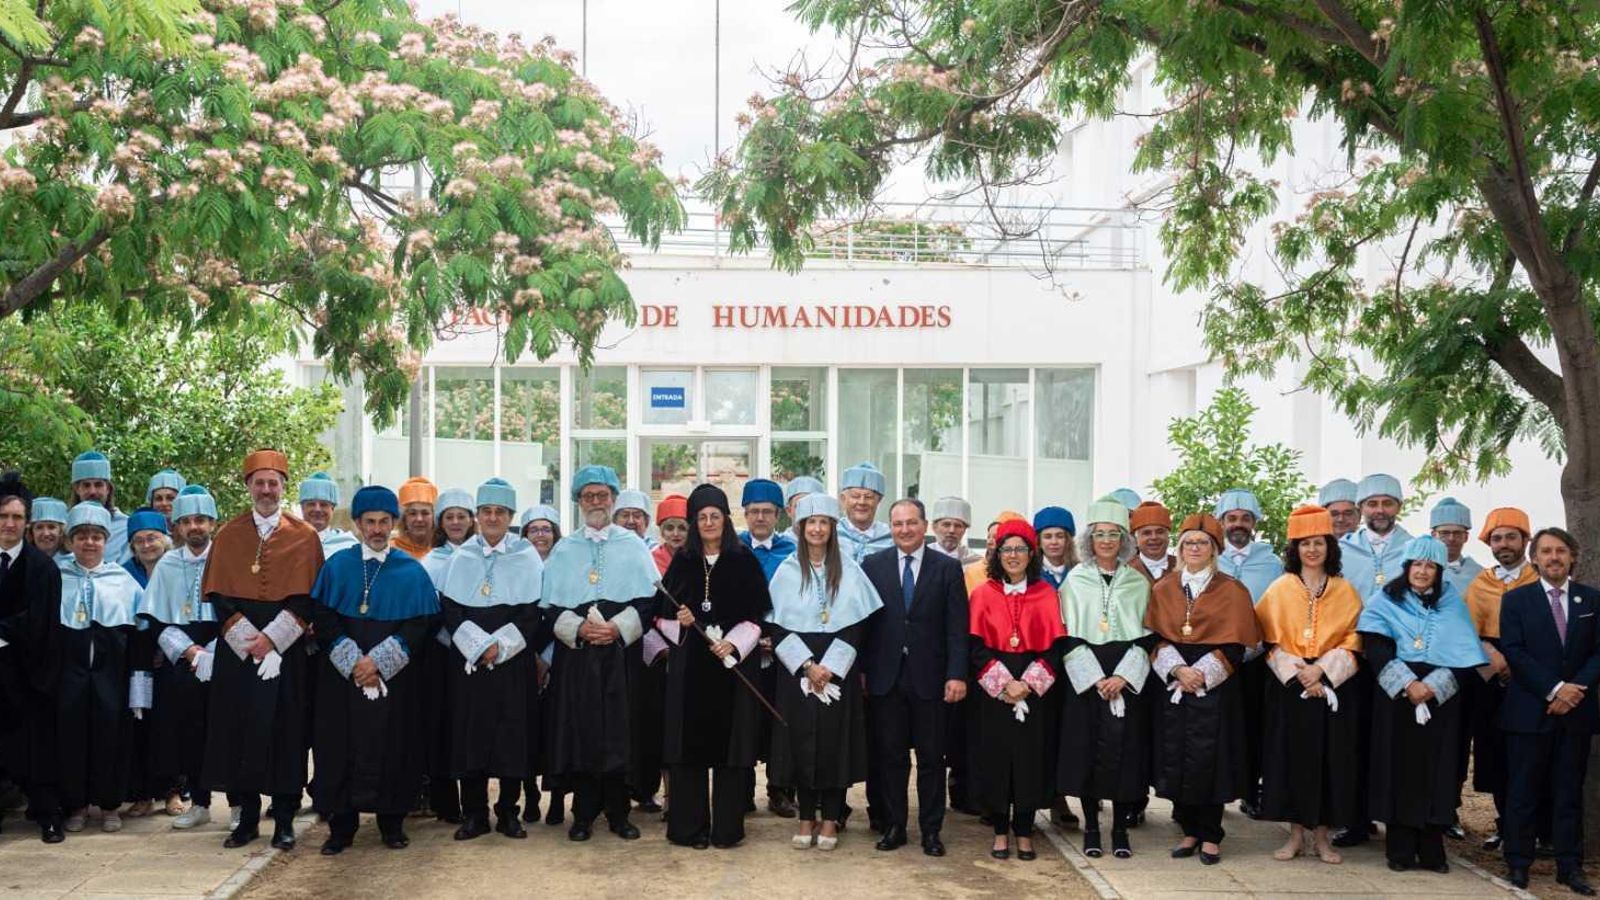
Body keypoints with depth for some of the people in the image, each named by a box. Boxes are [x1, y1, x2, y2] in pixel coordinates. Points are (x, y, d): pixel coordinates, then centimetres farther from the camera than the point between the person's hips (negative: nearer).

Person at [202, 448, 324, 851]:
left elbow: (307, 599, -2)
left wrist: (271, 638, -13)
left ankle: (284, 820, 7)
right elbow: (218, 596, 1)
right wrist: (249, 639, -11)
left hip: (288, 652, -1)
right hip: (237, 649, 1)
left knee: (285, 730, 0)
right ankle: (247, 816, 12)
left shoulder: (305, 537, 3)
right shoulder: (227, 536, 7)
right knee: (238, 729, 2)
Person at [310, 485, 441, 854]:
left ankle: (391, 823, 12)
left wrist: (378, 661, -13)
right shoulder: (337, 566, 7)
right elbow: (322, 617, 0)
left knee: (393, 747, 1)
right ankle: (341, 826, 7)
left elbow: (419, 623, -3)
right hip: (342, 675, 1)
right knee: (343, 747, 0)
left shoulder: (411, 570, 5)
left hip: (395, 677, 0)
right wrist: (352, 661, -12)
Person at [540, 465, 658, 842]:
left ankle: (618, 813, 8)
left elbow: (649, 599, 2)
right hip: (575, 653, 1)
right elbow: (549, 603, 7)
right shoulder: (563, 550, 12)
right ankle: (584, 813, 8)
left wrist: (618, 627, -12)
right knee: (579, 732, 0)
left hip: (620, 652, -1)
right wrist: (578, 628, -10)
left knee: (618, 732, -2)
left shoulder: (633, 546, 8)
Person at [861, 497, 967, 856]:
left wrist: (957, 674, -9)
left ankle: (931, 830, 13)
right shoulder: (873, 565, 5)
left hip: (930, 678, -1)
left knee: (931, 757, 5)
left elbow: (957, 627, -1)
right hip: (886, 677, 1)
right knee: (890, 756, 7)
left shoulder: (948, 568, 2)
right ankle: (894, 826, 16)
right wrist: (861, 671, -1)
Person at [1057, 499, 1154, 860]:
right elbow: (1069, 637, 1)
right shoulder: (1075, 580, 6)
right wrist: (1096, 679, -9)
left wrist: (1122, 677, -9)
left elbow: (1146, 636, 4)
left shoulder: (1138, 583, 8)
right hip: (1085, 678, 0)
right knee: (1087, 748, -2)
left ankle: (1120, 829, 6)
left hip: (1128, 678, 1)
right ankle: (1091, 828, 6)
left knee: (1124, 748, -2)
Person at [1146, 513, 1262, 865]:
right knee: (1177, 760, 2)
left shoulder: (1231, 591, 1)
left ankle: (1210, 836, 6)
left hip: (1215, 687, -3)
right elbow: (1156, 638, 5)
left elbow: (1235, 644, -4)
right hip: (1173, 685, 3)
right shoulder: (1162, 589, 9)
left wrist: (1201, 673, -13)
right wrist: (1177, 669, -12)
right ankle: (1189, 831, 13)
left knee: (1210, 760, -4)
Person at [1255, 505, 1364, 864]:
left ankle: (1321, 834, 9)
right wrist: (1296, 673, -13)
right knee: (1290, 757, -1)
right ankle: (1296, 834, 8)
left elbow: (1352, 642, 0)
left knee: (1329, 759, 0)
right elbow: (1271, 640, 0)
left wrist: (1321, 670, -14)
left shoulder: (1345, 592, 6)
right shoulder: (1280, 590, 5)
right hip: (1288, 687, 0)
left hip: (1331, 686, 0)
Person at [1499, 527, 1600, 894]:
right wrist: (1554, 689, -15)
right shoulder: (1516, 599, 2)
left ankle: (1570, 867, 12)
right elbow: (1514, 652, -6)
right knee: (1523, 791, 2)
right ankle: (1518, 863, 10)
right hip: (1530, 711, -2)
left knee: (1570, 792, 7)